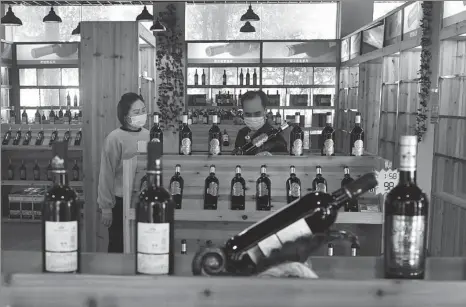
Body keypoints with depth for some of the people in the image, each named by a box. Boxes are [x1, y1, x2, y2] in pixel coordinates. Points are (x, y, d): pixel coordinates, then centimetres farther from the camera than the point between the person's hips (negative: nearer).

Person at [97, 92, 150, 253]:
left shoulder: (147, 135, 2)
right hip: (121, 203, -5)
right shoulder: (115, 138, -13)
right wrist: (106, 207, -9)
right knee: (118, 247, 9)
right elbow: (106, 175, -11)